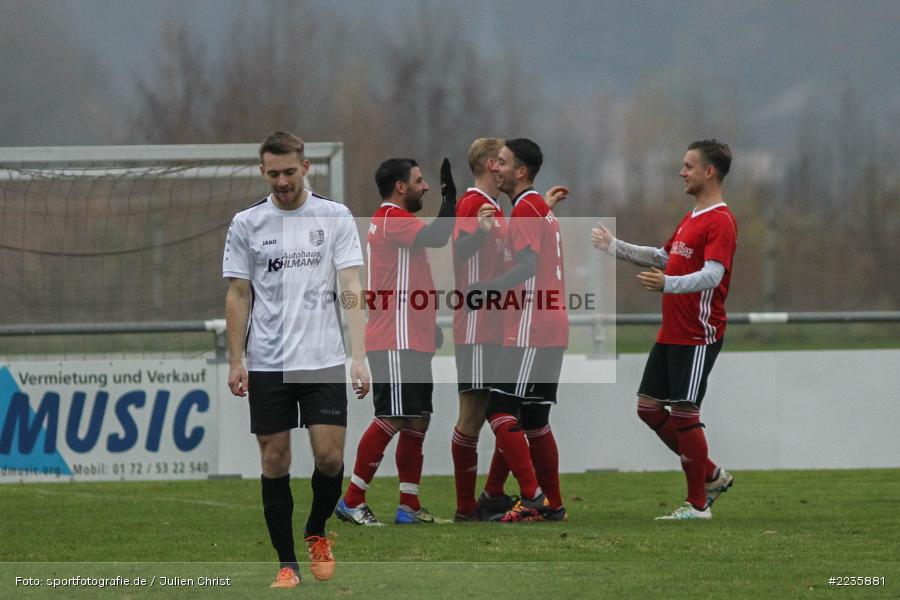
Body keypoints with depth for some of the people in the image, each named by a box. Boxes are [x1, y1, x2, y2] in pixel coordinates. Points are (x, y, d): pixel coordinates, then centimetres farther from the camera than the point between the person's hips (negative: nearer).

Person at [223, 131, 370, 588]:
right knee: (275, 462, 1)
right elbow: (238, 296, 7)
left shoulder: (335, 218, 1)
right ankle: (287, 563, 9)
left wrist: (359, 356, -11)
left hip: (324, 360, -1)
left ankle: (316, 533, 22)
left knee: (330, 456, -6)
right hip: (266, 364, 1)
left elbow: (352, 288, -3)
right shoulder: (246, 224, 4)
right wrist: (235, 361, 0)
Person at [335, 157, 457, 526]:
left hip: (412, 342, 11)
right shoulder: (393, 219, -11)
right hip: (396, 343, -11)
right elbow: (437, 237, -27)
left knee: (417, 422, 9)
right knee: (392, 420, -12)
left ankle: (409, 507, 10)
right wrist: (449, 195, -16)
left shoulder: (394, 220, 22)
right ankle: (352, 502, -9)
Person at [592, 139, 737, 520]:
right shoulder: (692, 219, 17)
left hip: (698, 336, -10)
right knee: (649, 407, 10)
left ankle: (698, 505, 1)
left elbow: (711, 275, -26)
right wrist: (615, 247, 32)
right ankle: (712, 476, 21)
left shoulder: (720, 221, -14)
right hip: (671, 333, 10)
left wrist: (667, 284, -39)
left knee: (683, 414, -7)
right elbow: (664, 257, 32)